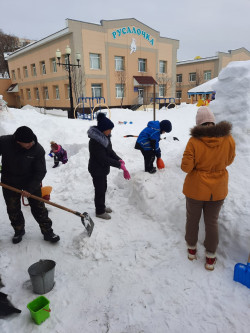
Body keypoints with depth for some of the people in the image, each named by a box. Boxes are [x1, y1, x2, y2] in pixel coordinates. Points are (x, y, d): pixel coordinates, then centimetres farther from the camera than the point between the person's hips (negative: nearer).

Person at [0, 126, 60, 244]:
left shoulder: (38, 150, -22)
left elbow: (40, 172, -17)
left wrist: (30, 189, -23)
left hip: (32, 182, -1)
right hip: (10, 183, 2)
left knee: (39, 208, 1)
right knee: (13, 210, 13)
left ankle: (47, 232, 14)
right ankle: (19, 230, 35)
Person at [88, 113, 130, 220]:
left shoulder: (104, 136, 0)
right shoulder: (95, 141, -28)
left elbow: (110, 151, 4)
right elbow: (103, 159, -29)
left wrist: (119, 160, -14)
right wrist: (119, 165, -27)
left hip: (102, 168, 9)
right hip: (97, 170, -9)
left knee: (103, 188, 22)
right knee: (99, 190, 6)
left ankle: (102, 206, 41)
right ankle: (99, 212, 24)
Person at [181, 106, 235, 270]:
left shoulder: (194, 141, -21)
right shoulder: (228, 139, -13)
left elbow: (186, 167, -19)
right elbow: (229, 160, 3)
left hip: (196, 189, -2)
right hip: (218, 190, 2)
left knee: (193, 219, 19)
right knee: (212, 222, 17)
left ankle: (192, 248, 40)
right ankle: (210, 258, 30)